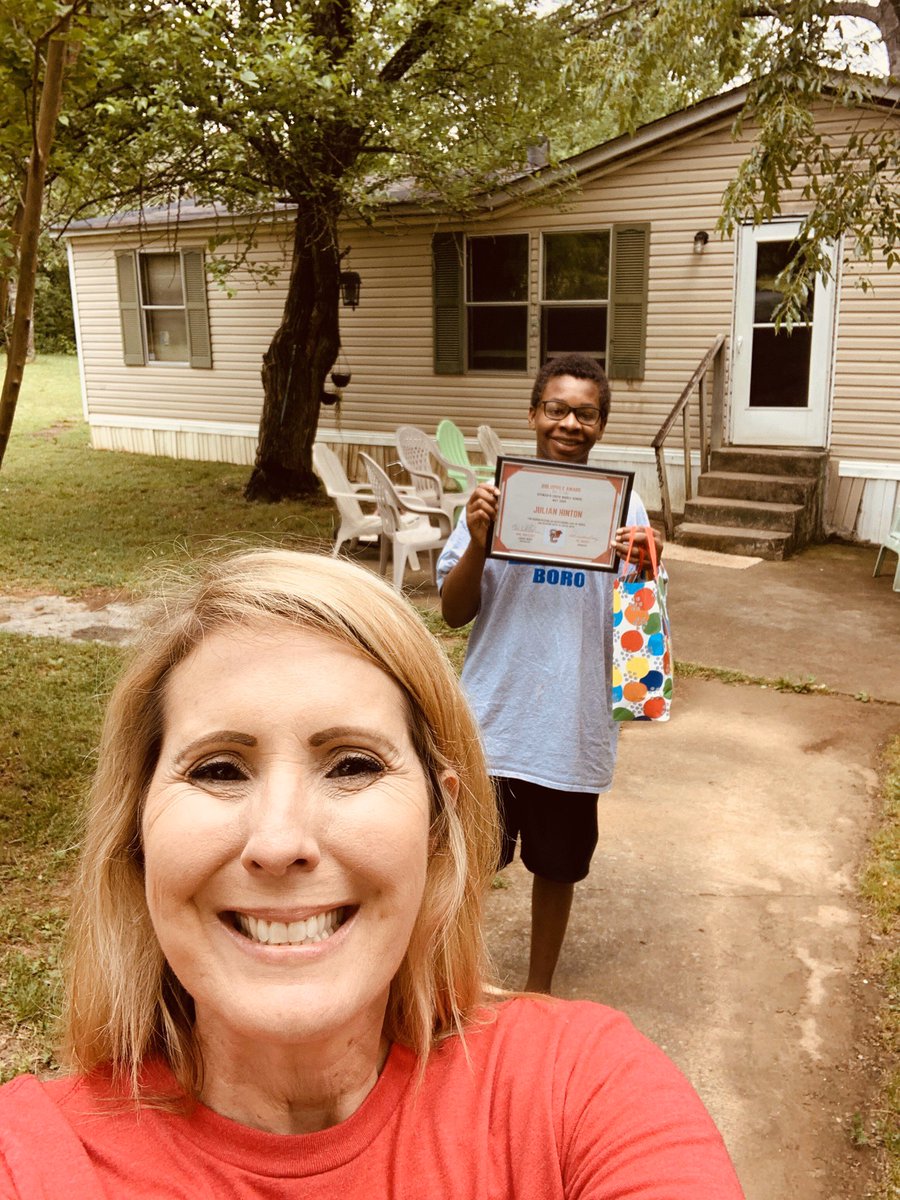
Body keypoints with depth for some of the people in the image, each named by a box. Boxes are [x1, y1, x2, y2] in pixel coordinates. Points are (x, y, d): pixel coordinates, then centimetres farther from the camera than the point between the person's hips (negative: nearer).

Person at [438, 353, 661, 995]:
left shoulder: (621, 504, -1)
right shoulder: (496, 496, -3)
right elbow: (454, 612, -3)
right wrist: (478, 543, -19)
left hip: (574, 723, 1)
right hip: (493, 719, -1)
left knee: (558, 865, 18)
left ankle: (538, 991, 41)